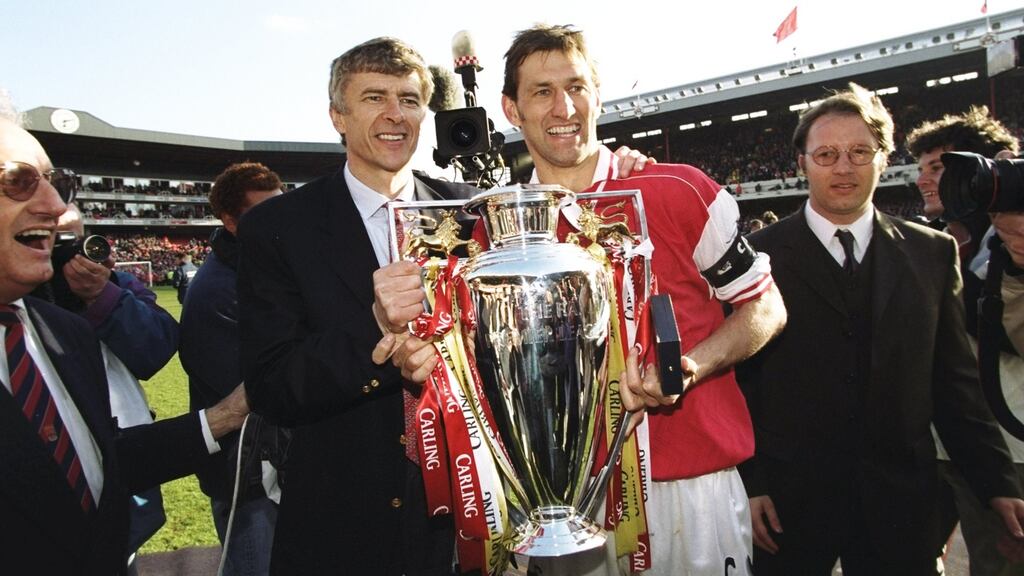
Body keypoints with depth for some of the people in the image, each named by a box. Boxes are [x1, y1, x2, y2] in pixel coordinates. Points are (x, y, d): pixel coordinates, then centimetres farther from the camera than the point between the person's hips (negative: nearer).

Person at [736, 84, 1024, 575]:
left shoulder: (933, 253, 5)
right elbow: (739, 377, -4)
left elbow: (954, 381, 8)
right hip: (790, 499, -2)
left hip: (900, 500, 3)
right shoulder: (759, 255, -5)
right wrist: (748, 482, -6)